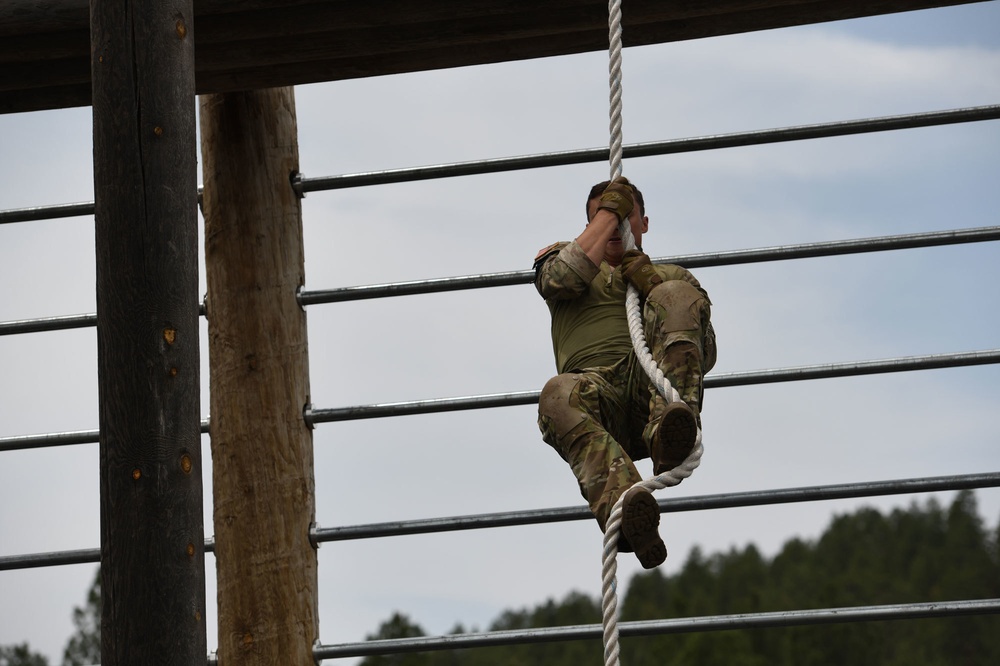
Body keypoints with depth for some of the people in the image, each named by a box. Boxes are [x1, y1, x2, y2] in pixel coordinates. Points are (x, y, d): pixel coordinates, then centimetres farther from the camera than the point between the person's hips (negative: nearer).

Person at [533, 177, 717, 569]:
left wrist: (655, 289, 6)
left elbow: (706, 358, 16)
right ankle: (623, 508, -63)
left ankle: (668, 432, -48)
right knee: (559, 396, -38)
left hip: (657, 390, 1)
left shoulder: (674, 276, 34)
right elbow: (562, 279, 4)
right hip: (598, 387, -1)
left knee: (675, 297, -25)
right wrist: (608, 213, 15)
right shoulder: (560, 255, 33)